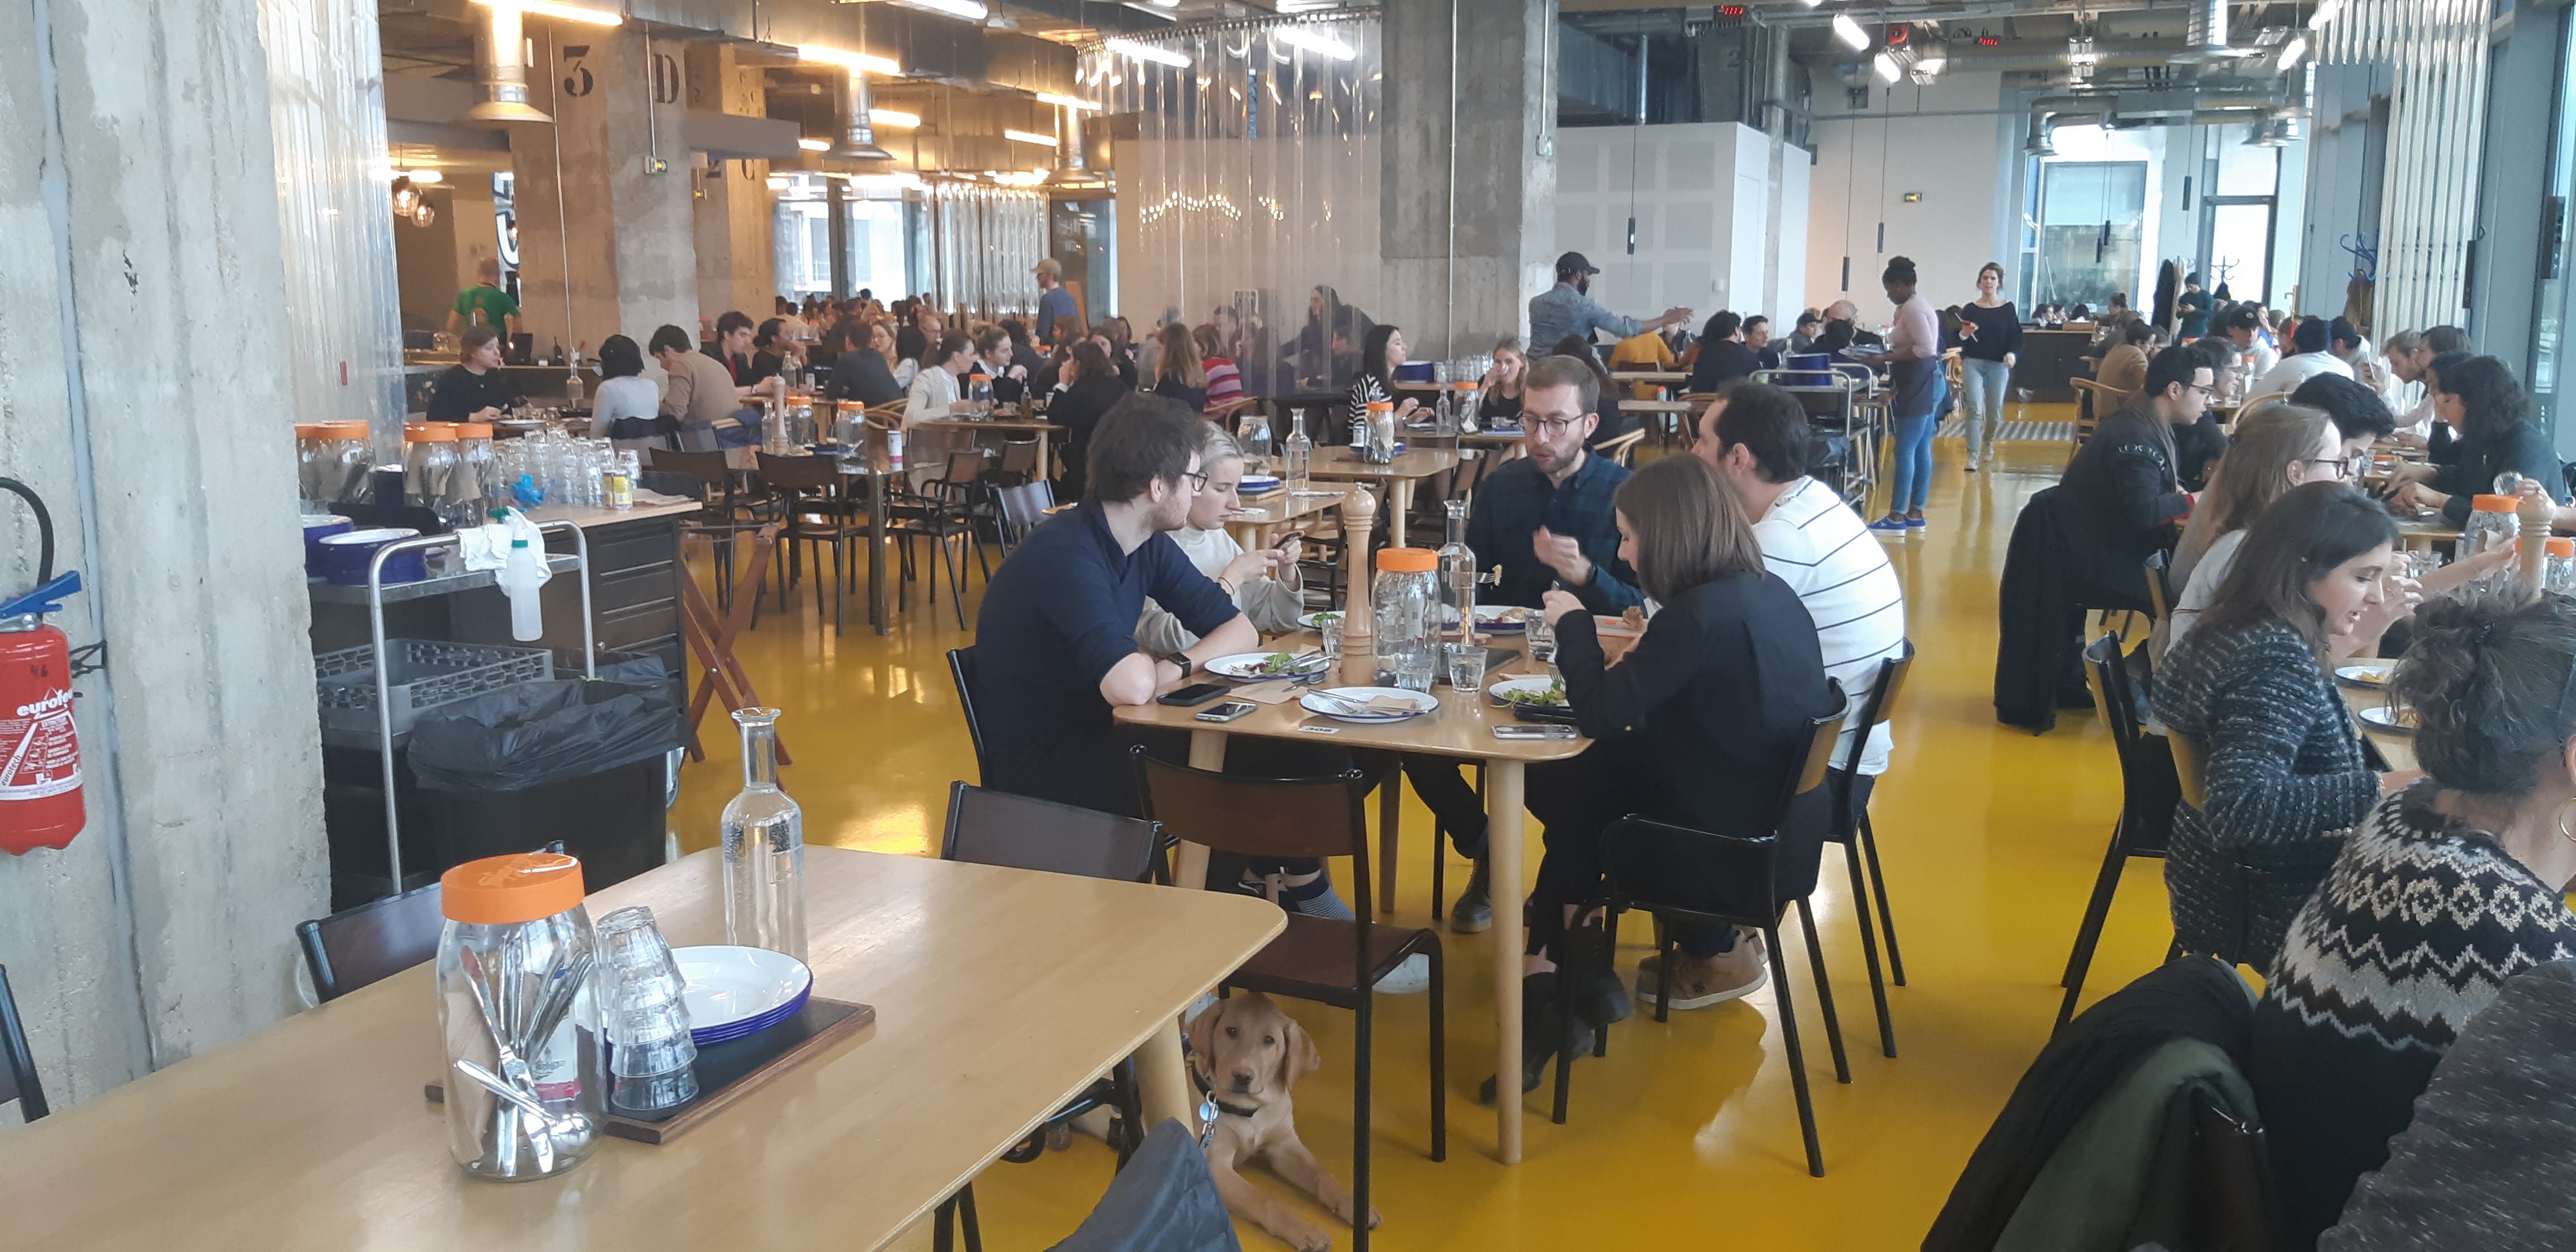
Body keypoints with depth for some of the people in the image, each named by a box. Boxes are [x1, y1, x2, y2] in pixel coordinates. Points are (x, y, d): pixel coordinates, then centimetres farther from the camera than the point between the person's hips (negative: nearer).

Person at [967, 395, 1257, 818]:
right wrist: (1156, 664, -14)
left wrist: (1175, 666, -17)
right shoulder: (1066, 553, -25)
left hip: (1092, 736, 7)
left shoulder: (1150, 545, 0)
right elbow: (1131, 686, -36)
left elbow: (1242, 631, 2)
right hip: (1036, 765, -7)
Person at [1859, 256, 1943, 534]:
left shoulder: (1912, 308, -15)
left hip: (1919, 386, -11)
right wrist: (1889, 355, 11)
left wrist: (1886, 358, -21)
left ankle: (1897, 516, -8)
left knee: (1905, 451, -9)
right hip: (1924, 385, 11)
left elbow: (1926, 349, -23)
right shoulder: (1917, 305, 17)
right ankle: (1915, 514, 12)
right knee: (1921, 450, 10)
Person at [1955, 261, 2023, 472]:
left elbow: (2016, 338, 1)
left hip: (1998, 366, 1)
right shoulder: (1970, 309, 4)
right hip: (1973, 363, 0)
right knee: (1975, 409, -13)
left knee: (1995, 413, 8)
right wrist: (1965, 334, -16)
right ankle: (1972, 456, -12)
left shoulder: (2008, 309, 3)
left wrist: (2012, 354, -17)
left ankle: (1988, 442, 39)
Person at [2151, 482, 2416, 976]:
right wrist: (2380, 791, -38)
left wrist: (2346, 638, 7)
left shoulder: (2249, 630, 1)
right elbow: (2238, 809, -36)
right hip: (2266, 905, -9)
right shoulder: (2274, 659, -26)